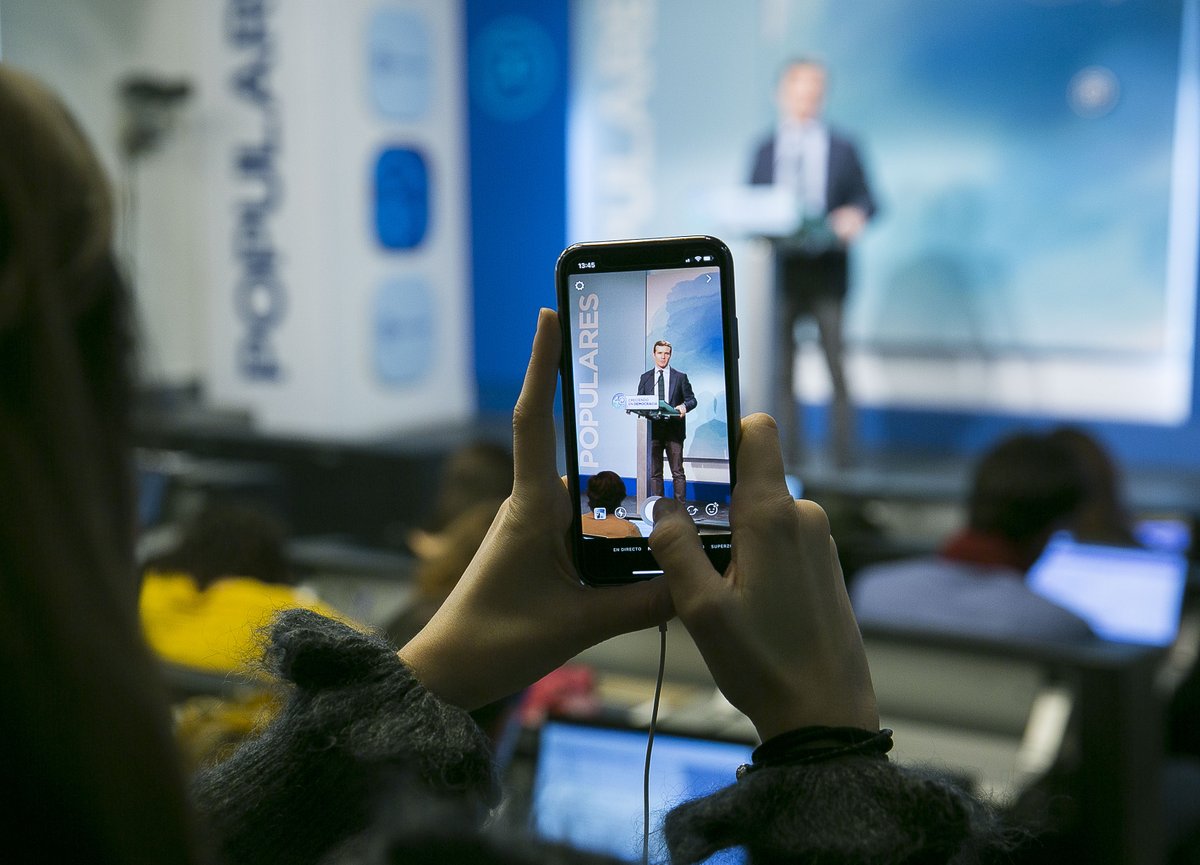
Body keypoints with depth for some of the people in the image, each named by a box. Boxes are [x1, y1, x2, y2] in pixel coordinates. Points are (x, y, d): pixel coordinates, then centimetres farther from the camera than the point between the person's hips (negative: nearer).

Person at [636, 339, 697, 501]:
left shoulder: (680, 377, 7)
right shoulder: (645, 377, 12)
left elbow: (692, 400, 5)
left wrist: (684, 406, -18)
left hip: (674, 429, -2)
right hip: (653, 429, 2)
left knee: (678, 472, -2)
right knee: (654, 472, 5)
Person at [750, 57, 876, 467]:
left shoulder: (842, 149, 8)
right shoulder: (765, 151, 12)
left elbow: (865, 199, 5)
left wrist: (854, 214, -18)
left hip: (827, 270, -1)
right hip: (781, 270, 1)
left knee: (837, 368, -1)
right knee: (782, 370, 3)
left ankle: (843, 458, 5)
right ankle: (787, 459, 9)